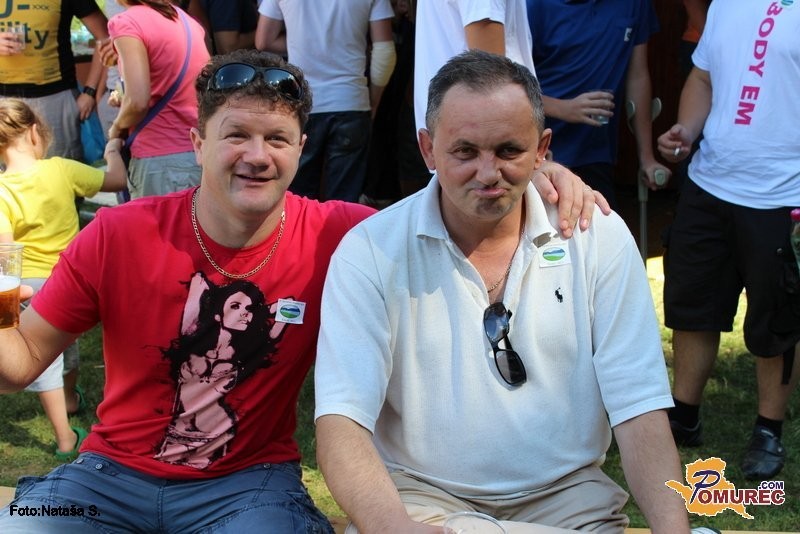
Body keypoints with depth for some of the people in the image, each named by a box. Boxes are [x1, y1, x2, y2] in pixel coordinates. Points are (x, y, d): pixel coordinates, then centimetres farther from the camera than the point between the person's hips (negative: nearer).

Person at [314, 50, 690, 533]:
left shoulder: (600, 239, -1)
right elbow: (340, 421, -15)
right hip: (420, 493, -2)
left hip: (564, 491, 2)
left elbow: (639, 407, -5)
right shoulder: (370, 252, -7)